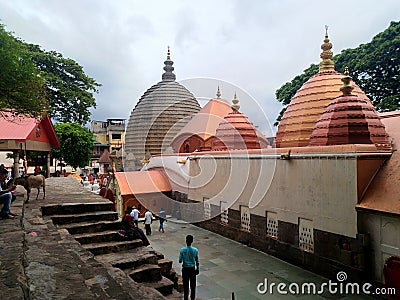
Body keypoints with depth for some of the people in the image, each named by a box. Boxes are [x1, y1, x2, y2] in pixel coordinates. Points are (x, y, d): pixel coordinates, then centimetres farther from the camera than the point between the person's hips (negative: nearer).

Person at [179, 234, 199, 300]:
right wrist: (197, 269, 9)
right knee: (193, 285, 16)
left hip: (185, 269, -1)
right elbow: (197, 261, -4)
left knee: (185, 285, 12)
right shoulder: (195, 250, -13)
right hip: (192, 269, 1)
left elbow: (180, 261, -10)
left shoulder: (182, 250, -16)